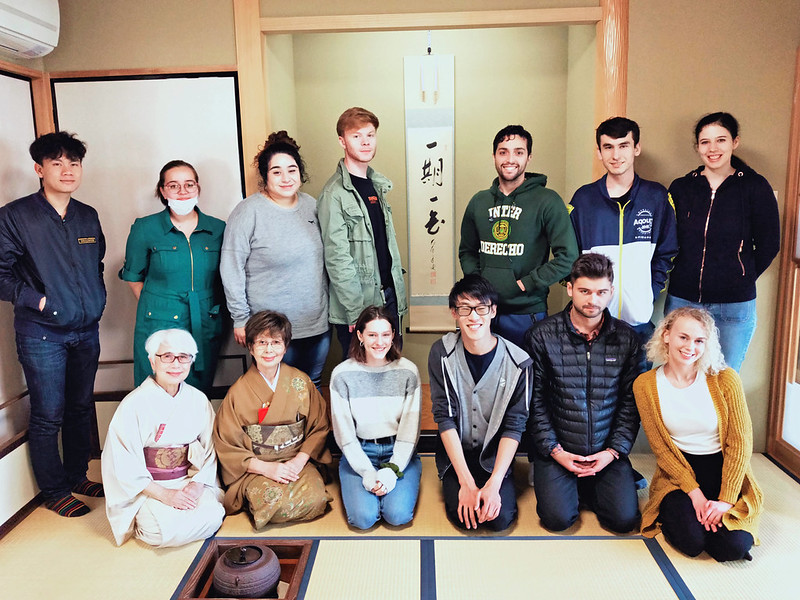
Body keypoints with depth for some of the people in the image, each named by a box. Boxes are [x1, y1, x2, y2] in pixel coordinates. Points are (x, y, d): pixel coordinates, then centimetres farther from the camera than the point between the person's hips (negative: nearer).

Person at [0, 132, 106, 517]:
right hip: (42, 334, -5)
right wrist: (37, 300, -14)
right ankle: (55, 491, 19)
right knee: (48, 416, 3)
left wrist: (97, 300, 9)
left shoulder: (88, 217, 9)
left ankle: (77, 477, 32)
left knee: (81, 409, 15)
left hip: (86, 331, 5)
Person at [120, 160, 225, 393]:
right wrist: (155, 307, 2)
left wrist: (212, 308, 7)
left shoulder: (218, 229, 4)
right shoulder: (145, 229, -1)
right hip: (158, 328, -2)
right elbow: (133, 276, 8)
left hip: (206, 328, 2)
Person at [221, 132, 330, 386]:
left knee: (312, 388, 18)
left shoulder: (311, 204, 5)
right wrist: (241, 318, -9)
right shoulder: (249, 212, -12)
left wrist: (329, 305, 14)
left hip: (318, 323, 5)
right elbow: (231, 269, -10)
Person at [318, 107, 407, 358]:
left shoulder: (378, 184, 11)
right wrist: (357, 313, -19)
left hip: (389, 297, 7)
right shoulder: (335, 193, -14)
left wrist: (399, 294, 13)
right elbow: (337, 259, -18)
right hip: (357, 306, -7)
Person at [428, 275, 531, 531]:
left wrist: (494, 483, -20)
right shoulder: (442, 353, -11)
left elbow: (514, 426, -10)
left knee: (500, 518, -19)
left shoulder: (517, 361, -13)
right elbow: (444, 418, -13)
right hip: (455, 453, 0)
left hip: (495, 455, 0)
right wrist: (467, 482, -19)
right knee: (462, 516, -19)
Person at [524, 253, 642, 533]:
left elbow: (631, 402, 2)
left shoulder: (626, 338, 0)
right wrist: (554, 450, -10)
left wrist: (613, 451, -7)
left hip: (607, 451, 2)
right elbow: (534, 401, -4)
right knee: (558, 517, -16)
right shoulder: (541, 335, -7)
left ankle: (588, 486, 20)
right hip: (556, 450, -2)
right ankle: (572, 487, 18)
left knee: (624, 518, -11)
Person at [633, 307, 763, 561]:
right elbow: (661, 449, -5)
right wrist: (694, 492, -14)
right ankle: (672, 511, 12)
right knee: (691, 542, -22)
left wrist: (726, 500, -15)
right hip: (678, 472, 0)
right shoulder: (645, 385, -8)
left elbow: (740, 443, -9)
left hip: (724, 471, 1)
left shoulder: (725, 380, -10)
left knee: (733, 547, -19)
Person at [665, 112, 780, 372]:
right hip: (682, 301, 2)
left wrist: (741, 279, 4)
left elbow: (768, 245, 3)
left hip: (734, 307, -2)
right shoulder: (680, 188, 5)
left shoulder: (755, 187, -2)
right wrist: (686, 277, 4)